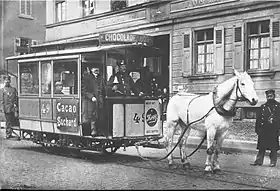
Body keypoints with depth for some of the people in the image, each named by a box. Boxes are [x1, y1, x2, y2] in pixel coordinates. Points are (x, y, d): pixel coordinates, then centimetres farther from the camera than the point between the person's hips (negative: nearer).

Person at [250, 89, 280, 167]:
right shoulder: (262, 106, 14)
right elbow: (258, 119, 11)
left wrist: (273, 120, -17)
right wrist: (257, 129, 5)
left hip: (273, 130, -3)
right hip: (263, 130, 3)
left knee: (273, 147, 1)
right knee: (261, 147, 6)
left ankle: (273, 162, 11)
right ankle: (258, 161, 10)